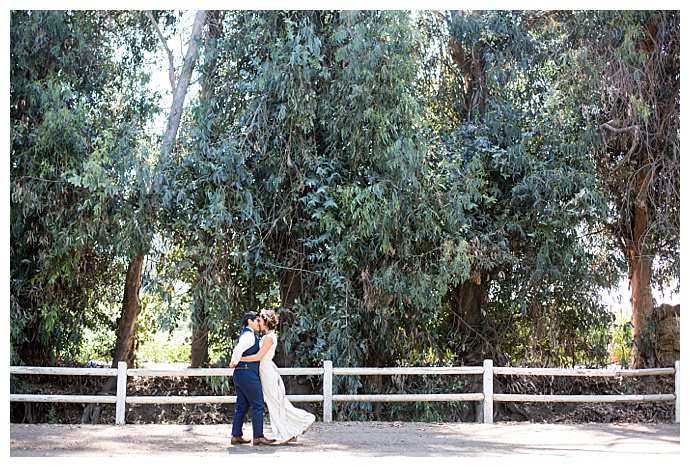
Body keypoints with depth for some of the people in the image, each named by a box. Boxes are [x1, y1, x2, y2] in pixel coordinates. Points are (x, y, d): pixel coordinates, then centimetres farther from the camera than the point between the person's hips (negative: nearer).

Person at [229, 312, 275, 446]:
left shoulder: (245, 334, 21)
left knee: (242, 406, 11)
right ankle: (258, 437, -6)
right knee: (258, 405, -7)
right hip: (248, 374, -10)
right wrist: (235, 362, -11)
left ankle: (236, 436, 12)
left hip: (240, 375, 10)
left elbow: (237, 350, 30)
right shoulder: (249, 335, -12)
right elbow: (238, 350, -24)